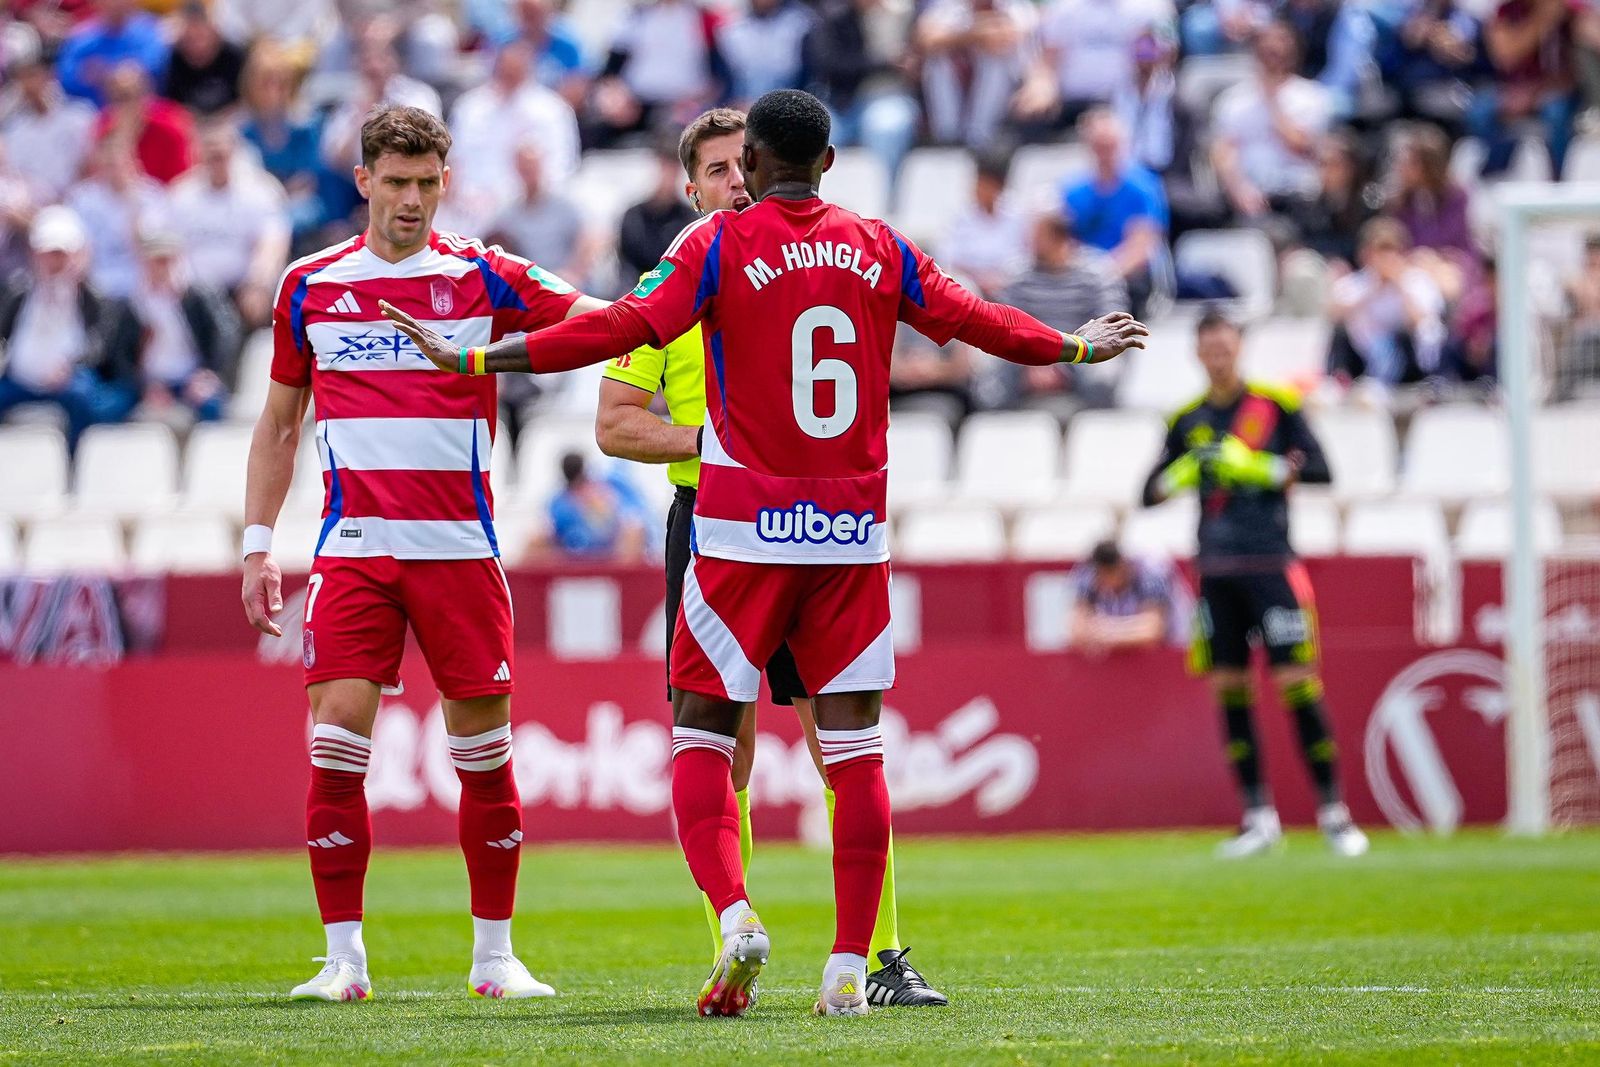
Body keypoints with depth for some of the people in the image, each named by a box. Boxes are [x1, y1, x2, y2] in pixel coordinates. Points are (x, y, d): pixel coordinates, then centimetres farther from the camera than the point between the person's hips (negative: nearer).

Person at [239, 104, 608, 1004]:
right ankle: (344, 958, -2)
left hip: (460, 548, -1)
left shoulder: (482, 278, 3)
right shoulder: (310, 287, 8)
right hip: (354, 549, 1)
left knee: (485, 749, 1)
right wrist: (259, 546, 10)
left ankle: (495, 955, 13)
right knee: (338, 736, -10)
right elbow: (279, 425, 16)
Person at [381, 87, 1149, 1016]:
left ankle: (733, 911, -17)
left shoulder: (719, 246, -3)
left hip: (745, 529, -3)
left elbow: (629, 328, -14)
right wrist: (1077, 348, 37)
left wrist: (475, 360, -14)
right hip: (854, 530, 3)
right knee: (854, 746, 4)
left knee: (703, 735, 5)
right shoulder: (880, 249, 8)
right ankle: (850, 965, 0)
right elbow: (973, 319, 18)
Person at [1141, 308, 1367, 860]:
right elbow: (1152, 492, 13)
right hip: (1215, 571, 4)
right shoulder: (1187, 420, 12)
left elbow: (1319, 470, -6)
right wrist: (1185, 469, -8)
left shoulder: (1276, 405, 1)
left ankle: (1333, 810, -1)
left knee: (1297, 682, -9)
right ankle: (1259, 816, 9)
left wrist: (1252, 465, -15)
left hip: (1270, 563, -4)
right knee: (1229, 689, 2)